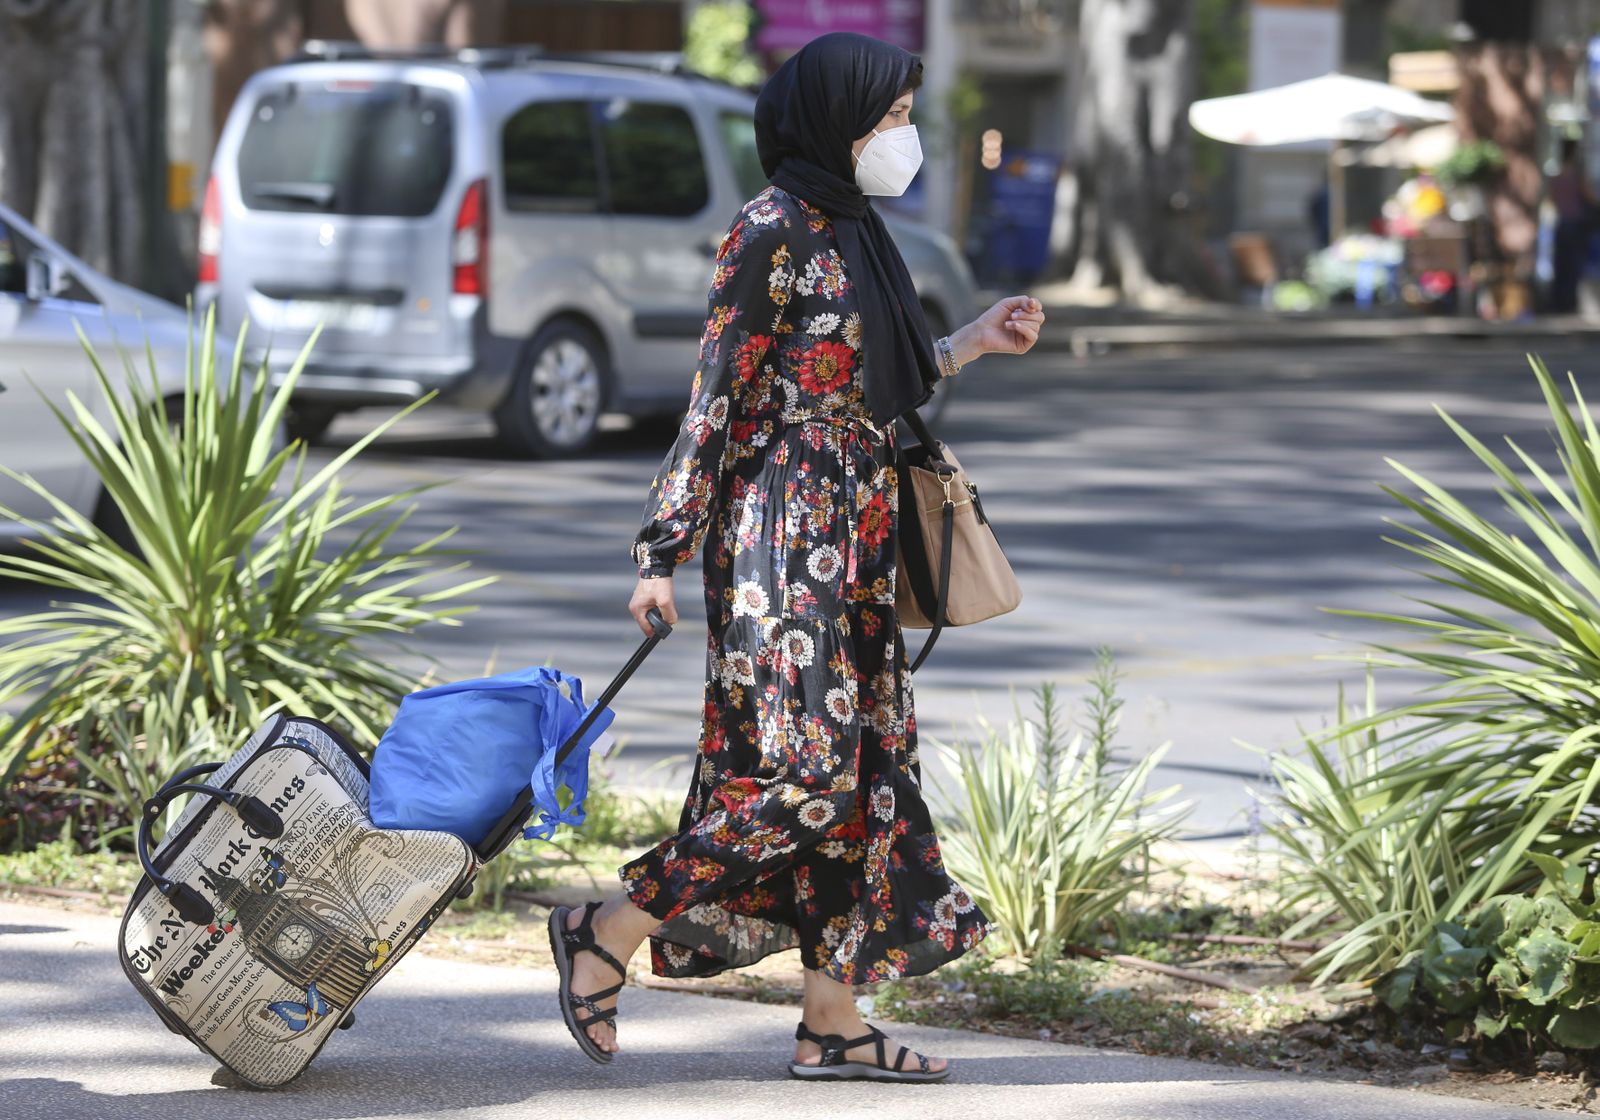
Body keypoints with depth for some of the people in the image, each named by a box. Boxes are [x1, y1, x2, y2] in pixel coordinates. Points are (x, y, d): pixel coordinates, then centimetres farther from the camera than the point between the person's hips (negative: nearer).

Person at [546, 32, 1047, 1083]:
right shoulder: (772, 230, -11)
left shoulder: (850, 229, 15)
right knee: (807, 769, -14)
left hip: (853, 537, 9)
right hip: (784, 530, -9)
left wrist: (977, 341, 16)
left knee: (867, 765, 6)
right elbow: (720, 394, -13)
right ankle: (607, 937, -3)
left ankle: (833, 1023, 10)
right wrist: (666, 552, -15)